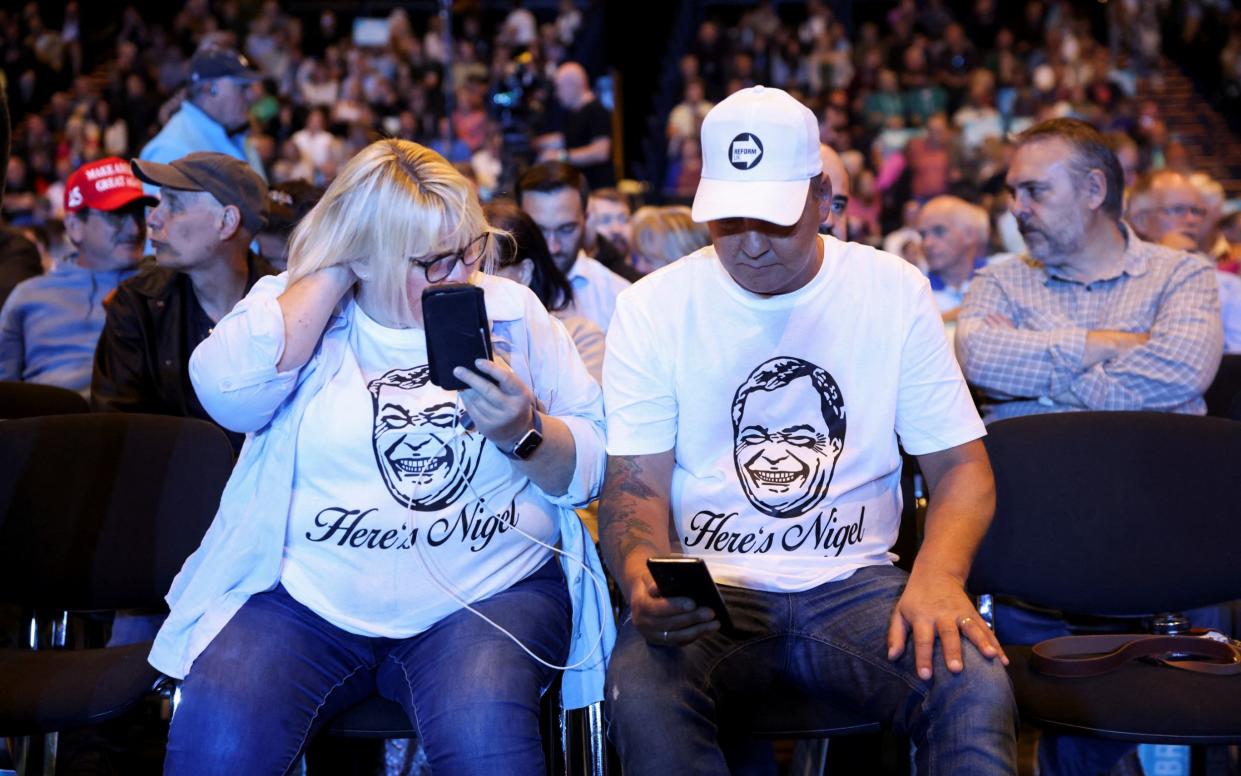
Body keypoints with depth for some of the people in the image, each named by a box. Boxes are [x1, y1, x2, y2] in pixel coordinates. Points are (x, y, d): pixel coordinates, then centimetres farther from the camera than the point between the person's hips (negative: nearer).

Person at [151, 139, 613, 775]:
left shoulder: (513, 312, 8)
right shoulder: (295, 305, 8)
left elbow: (595, 466, 7)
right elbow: (229, 391, -14)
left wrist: (524, 433, -14)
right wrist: (333, 272, -7)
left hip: (488, 596, 0)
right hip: (308, 598, 1)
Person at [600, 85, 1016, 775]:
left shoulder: (895, 291, 5)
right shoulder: (655, 306, 2)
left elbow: (961, 464, 5)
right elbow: (636, 483, 0)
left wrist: (939, 574, -17)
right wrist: (641, 576, -24)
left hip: (855, 580, 1)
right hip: (708, 585, 0)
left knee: (977, 690, -30)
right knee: (643, 695, -33)